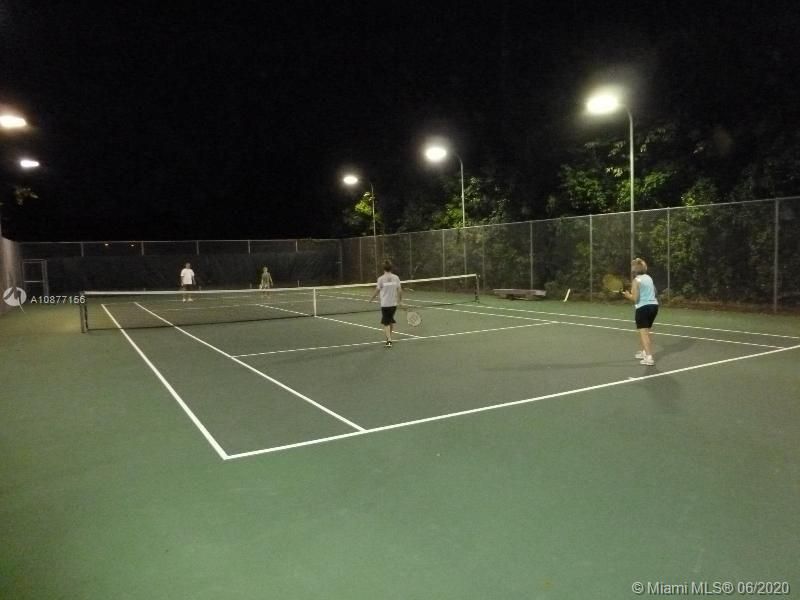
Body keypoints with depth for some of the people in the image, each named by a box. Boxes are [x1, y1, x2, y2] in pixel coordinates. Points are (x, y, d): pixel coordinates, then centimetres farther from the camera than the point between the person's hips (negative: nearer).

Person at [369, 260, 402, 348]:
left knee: (386, 323, 2)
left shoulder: (381, 279, -10)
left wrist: (371, 299, 10)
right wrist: (400, 299, 17)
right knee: (391, 321, 22)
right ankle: (389, 337, 36)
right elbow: (399, 290, 0)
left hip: (385, 304, -3)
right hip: (394, 304, 3)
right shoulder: (396, 277, -2)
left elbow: (377, 291, -6)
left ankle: (389, 340, -10)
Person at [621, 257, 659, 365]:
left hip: (643, 308, -8)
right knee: (645, 331, 23)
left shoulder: (636, 280, -11)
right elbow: (654, 291, 23)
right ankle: (642, 351, 35)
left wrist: (627, 295, 3)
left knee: (644, 332, -9)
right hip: (654, 305, 8)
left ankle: (649, 358, -18)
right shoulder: (649, 278, 11)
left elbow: (635, 298, -14)